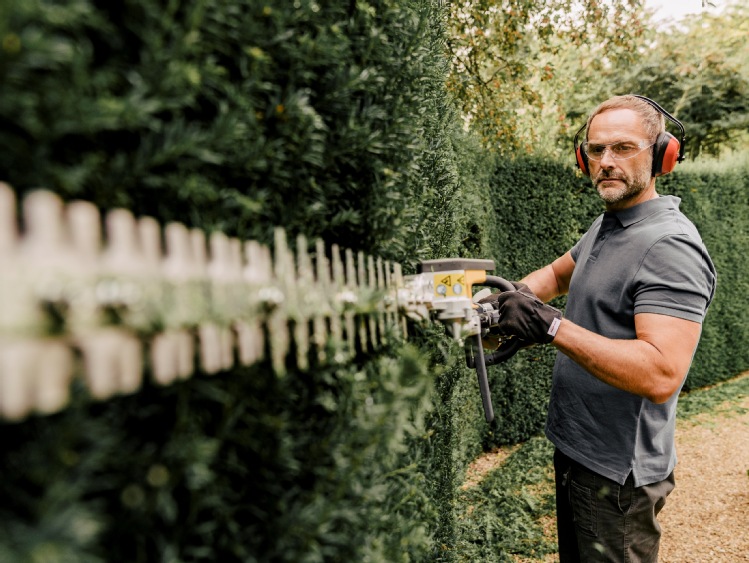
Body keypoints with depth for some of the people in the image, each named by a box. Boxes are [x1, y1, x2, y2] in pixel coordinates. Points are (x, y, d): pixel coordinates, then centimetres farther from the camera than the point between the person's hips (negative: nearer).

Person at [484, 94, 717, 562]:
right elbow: (559, 273, 23)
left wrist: (551, 325, -33)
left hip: (617, 472, -9)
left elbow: (661, 375, -33)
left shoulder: (670, 247, -23)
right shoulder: (606, 226, 6)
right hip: (576, 448, 9)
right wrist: (517, 297, 1)